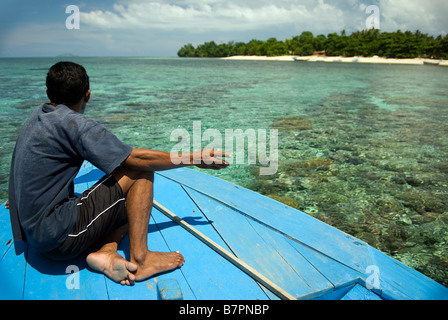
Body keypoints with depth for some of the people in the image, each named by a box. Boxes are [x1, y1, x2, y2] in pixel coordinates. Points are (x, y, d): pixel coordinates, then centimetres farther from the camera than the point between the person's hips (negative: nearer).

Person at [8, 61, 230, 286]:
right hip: (59, 238, -10)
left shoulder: (37, 117, 11)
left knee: (133, 203, 14)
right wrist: (193, 158, -8)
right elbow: (138, 158, -18)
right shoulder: (73, 123, -17)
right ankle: (138, 259, -10)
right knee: (141, 171, -9)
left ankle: (105, 251, -8)